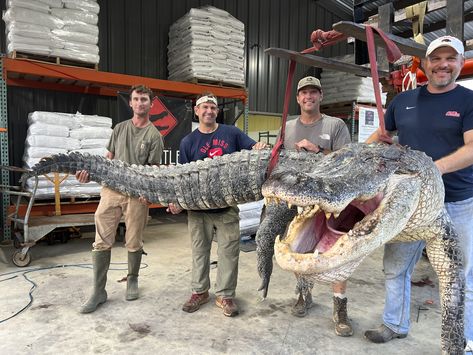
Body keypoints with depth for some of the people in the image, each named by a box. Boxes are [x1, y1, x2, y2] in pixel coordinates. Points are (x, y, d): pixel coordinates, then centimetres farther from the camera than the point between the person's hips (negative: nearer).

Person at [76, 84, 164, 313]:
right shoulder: (120, 128, 14)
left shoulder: (154, 135, 2)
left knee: (134, 243, 7)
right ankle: (99, 291, 14)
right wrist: (90, 172, -1)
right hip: (111, 189, 3)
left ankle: (132, 280, 30)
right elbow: (108, 159, 17)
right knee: (102, 242, 2)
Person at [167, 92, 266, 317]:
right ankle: (199, 291, 30)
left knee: (229, 250, 4)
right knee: (199, 250, 13)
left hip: (227, 205, -1)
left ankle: (225, 295, 20)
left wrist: (259, 148, -21)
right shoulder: (188, 142, 5)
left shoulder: (231, 133, 3)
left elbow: (255, 149, 4)